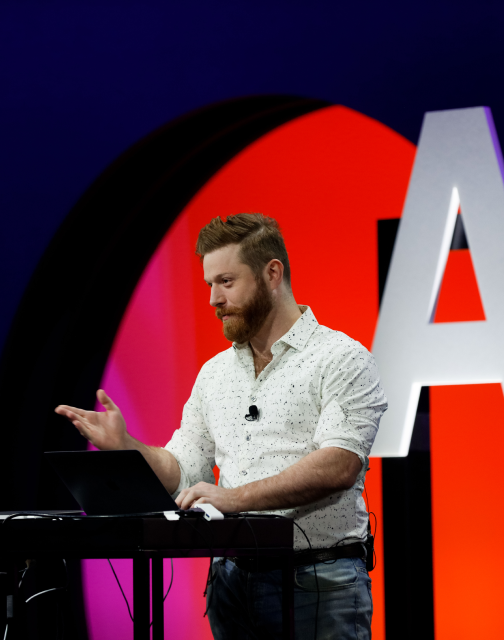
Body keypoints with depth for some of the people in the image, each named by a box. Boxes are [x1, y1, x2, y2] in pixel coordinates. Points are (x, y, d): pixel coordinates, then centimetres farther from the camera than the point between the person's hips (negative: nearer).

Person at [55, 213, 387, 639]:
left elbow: (338, 465, -17)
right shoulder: (215, 372, 18)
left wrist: (236, 497, -25)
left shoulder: (341, 359, -3)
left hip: (317, 584, -6)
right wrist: (125, 446, -3)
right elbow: (183, 475, 15)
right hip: (232, 579, 6)